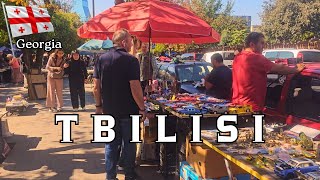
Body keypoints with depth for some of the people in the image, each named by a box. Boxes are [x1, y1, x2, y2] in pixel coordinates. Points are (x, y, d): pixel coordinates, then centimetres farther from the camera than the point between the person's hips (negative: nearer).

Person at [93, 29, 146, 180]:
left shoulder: (101, 59, 1)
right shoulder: (130, 60, -14)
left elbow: (96, 87, 2)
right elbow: (135, 88, -18)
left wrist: (99, 106, 12)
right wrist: (142, 108, -9)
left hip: (109, 110, 4)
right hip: (128, 111, -4)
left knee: (111, 144, 13)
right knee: (129, 144, 11)